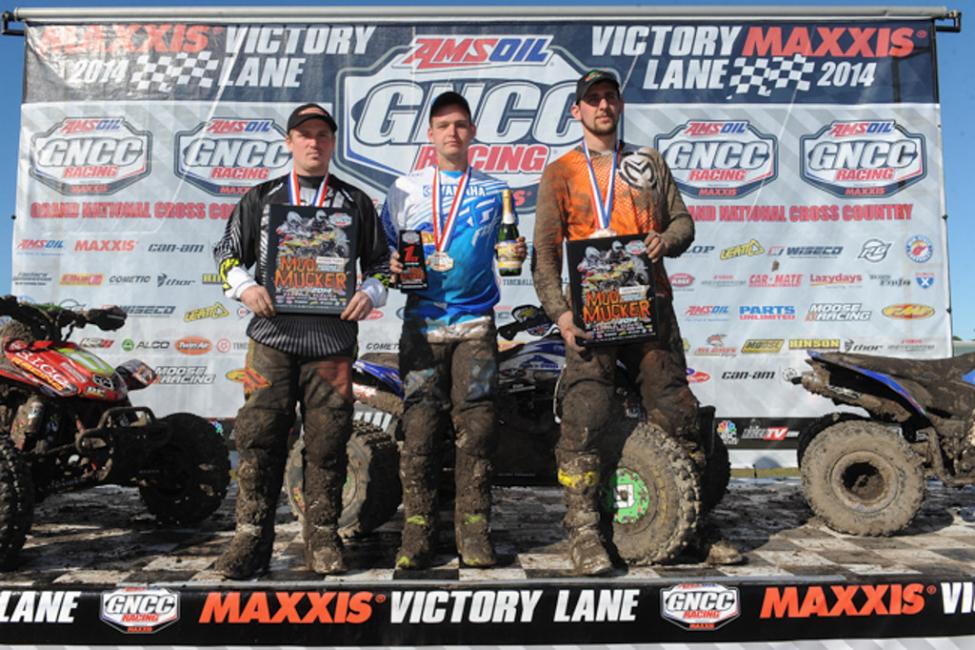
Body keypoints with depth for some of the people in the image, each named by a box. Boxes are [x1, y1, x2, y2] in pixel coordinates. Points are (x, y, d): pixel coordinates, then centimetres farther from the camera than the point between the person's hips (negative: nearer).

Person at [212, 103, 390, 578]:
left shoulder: (355, 202, 15)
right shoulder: (260, 199, 16)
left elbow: (382, 261, 16)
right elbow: (227, 252, 16)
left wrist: (370, 294, -4)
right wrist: (244, 287, -3)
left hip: (332, 341, 0)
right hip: (272, 336, 1)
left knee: (327, 443, 2)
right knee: (259, 437, -2)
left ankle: (322, 540, 13)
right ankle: (251, 538, 8)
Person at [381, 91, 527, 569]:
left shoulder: (495, 191, 14)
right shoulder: (405, 189, 13)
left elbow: (505, 251, 15)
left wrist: (516, 254, -7)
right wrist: (392, 266, -10)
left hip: (475, 322, 0)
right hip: (422, 323, 0)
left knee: (476, 426, -7)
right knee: (420, 427, -6)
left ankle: (473, 530, 4)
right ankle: (417, 531, 4)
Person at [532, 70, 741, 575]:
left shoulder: (650, 162, 20)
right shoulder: (561, 172, 9)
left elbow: (682, 218, 17)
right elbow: (545, 251, 1)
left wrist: (667, 239, -7)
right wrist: (559, 310, -12)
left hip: (651, 302, 3)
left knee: (679, 416, 5)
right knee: (582, 423, -11)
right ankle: (583, 532, -3)